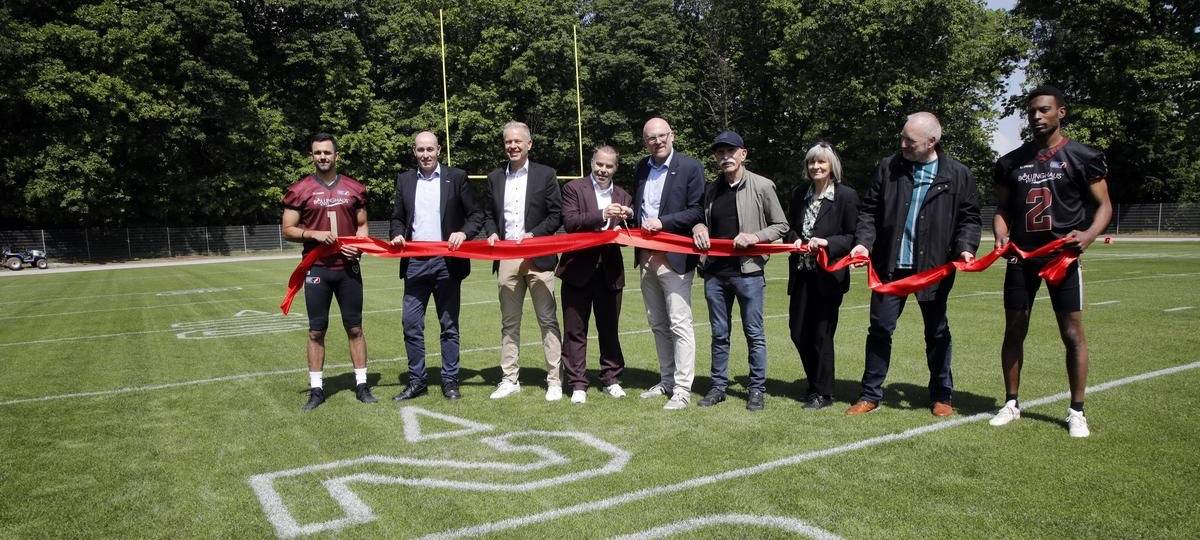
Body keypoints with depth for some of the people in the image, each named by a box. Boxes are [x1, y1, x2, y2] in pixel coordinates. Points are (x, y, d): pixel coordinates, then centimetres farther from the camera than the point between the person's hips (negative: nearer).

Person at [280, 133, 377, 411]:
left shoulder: (354, 189, 6)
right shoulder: (299, 190, 0)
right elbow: (287, 230, 2)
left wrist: (359, 245, -7)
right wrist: (313, 234, -15)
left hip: (348, 268, 1)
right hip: (317, 270, -1)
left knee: (355, 327, 6)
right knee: (316, 330, 5)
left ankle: (361, 385, 15)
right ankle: (316, 389, 14)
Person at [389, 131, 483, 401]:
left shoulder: (457, 177, 3)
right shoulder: (404, 180, 11)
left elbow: (476, 214, 3)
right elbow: (398, 218, 16)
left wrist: (464, 233, -15)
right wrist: (397, 235, -5)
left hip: (447, 262, -2)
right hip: (415, 263, 3)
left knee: (449, 325, 5)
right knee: (411, 324, 2)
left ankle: (450, 381, 15)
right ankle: (417, 381, 14)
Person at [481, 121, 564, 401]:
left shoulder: (545, 175, 2)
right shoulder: (495, 178, 12)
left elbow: (556, 215, 0)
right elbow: (487, 214, 18)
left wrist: (533, 234, -13)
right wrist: (492, 233, -2)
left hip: (538, 257, -3)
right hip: (506, 259, 4)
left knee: (548, 320, 0)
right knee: (509, 322, 9)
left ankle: (554, 380, 7)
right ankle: (509, 379, 18)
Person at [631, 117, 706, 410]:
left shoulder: (690, 167, -6)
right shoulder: (641, 168, 13)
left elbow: (697, 212, -10)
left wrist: (662, 222, -18)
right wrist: (634, 223, 3)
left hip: (675, 259, -7)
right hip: (647, 257, 7)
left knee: (680, 325, -5)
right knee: (658, 325, 14)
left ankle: (682, 389, 2)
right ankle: (667, 381, 26)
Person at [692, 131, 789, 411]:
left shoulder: (762, 186, -4)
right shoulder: (712, 189, 10)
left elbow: (781, 226, 0)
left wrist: (754, 237, -16)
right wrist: (699, 227, 0)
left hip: (748, 271, -4)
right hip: (715, 272, 5)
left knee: (754, 334, 5)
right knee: (719, 334, 13)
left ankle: (757, 389, 17)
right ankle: (718, 386, 24)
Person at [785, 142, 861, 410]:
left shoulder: (846, 196, -6)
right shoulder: (799, 194, 9)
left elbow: (853, 236, -6)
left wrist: (827, 242, -20)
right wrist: (795, 240, -3)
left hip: (828, 275, -5)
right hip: (801, 274, 5)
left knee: (821, 333, 1)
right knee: (798, 331, 8)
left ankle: (823, 393, 17)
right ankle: (815, 383, 29)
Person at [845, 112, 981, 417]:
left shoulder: (958, 175, -2)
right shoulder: (888, 168, 1)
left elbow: (969, 218, 4)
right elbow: (869, 211, 5)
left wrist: (965, 247, -12)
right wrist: (864, 241, -9)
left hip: (934, 266, -1)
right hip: (891, 265, 1)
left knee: (937, 332, 13)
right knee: (880, 329, 4)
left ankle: (942, 395, 28)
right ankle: (871, 394, 16)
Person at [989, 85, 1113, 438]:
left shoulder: (1083, 157, -1)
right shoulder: (1010, 162, 8)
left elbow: (1103, 204, 0)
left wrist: (1090, 233, -19)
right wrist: (1001, 237, -7)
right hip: (1022, 257, 3)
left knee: (1072, 333, 0)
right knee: (1014, 331, 7)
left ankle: (1076, 411, 13)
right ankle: (1011, 403, 20)